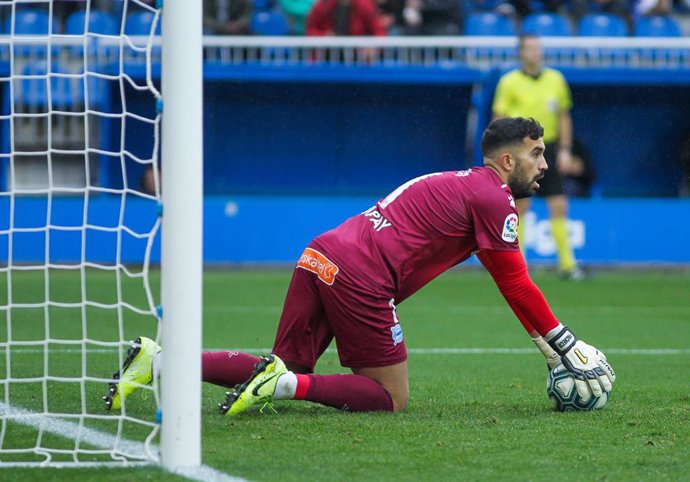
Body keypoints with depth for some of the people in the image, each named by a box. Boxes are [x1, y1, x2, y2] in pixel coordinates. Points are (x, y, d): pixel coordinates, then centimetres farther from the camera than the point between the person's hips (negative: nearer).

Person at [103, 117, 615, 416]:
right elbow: (517, 287, -2)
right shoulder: (492, 197, -1)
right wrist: (566, 348, 7)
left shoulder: (459, 183, 29)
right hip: (360, 277, -9)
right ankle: (284, 382, -17)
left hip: (322, 257, 9)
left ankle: (159, 360, -3)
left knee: (284, 372, 11)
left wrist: (560, 348, 31)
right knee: (391, 398, -1)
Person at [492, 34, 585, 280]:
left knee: (559, 206, -3)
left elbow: (564, 117, 14)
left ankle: (566, 263, 1)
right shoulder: (510, 82, -2)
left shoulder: (556, 79, 8)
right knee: (519, 208, 0)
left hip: (548, 148, 3)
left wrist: (564, 150, 6)